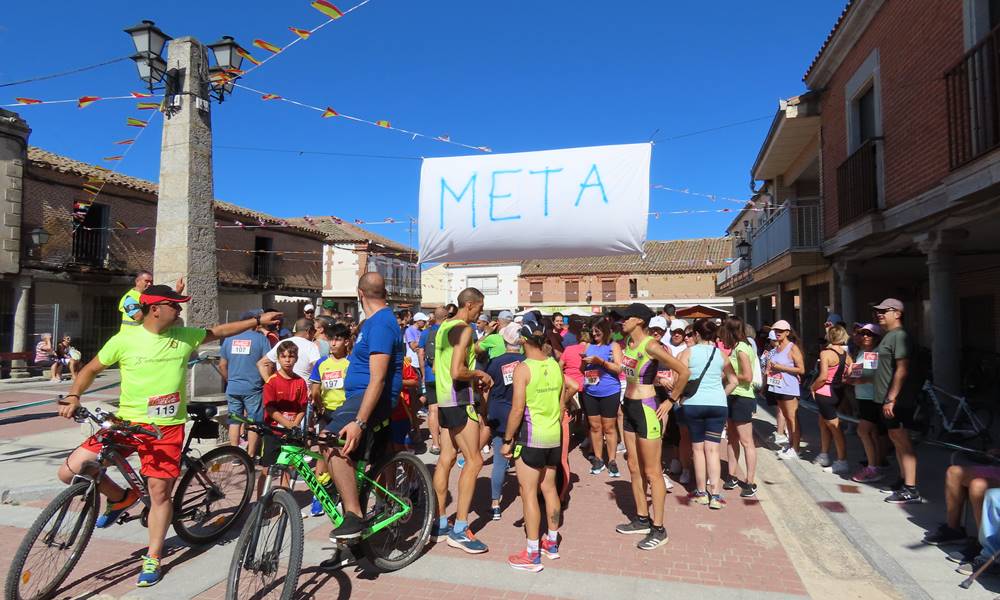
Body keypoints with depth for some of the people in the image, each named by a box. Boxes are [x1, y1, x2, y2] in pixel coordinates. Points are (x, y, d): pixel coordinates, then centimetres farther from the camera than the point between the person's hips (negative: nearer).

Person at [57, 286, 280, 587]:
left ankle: (153, 559, 21)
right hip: (127, 422, 0)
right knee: (70, 471, -8)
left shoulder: (185, 336, 0)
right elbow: (91, 369, 6)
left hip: (168, 427, 0)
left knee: (160, 492, 3)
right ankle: (122, 498, 20)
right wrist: (73, 396, -9)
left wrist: (257, 320, 12)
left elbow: (220, 331, 13)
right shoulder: (124, 340, -6)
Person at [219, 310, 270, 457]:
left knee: (234, 421, 12)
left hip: (233, 388, 4)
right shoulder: (261, 338, -5)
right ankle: (251, 456, 8)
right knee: (254, 423, 5)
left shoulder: (229, 338, 7)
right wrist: (266, 382, 5)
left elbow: (222, 365, 10)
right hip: (253, 388, -4)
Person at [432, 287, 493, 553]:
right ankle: (459, 530, -4)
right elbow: (457, 371, -25)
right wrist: (479, 374, -6)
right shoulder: (464, 329, -15)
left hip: (444, 399, 10)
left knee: (446, 459, 12)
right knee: (474, 461, -6)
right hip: (459, 400, -10)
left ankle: (439, 524, 19)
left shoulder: (444, 327, 15)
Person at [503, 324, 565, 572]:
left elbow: (517, 409, -17)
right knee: (549, 489, 18)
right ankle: (552, 542, 31)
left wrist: (507, 440, -8)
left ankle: (533, 555, 9)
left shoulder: (523, 368, -15)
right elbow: (561, 404, 11)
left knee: (529, 493, 2)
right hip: (554, 437, 7)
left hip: (531, 437, -7)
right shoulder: (555, 366, 4)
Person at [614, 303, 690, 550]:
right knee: (634, 468, 16)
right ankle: (642, 519, 30)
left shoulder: (651, 346, -19)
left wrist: (670, 401, -13)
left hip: (646, 410, -9)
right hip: (629, 408, 9)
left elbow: (684, 371, -21)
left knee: (652, 472, 1)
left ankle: (658, 529, 13)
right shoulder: (628, 342, 5)